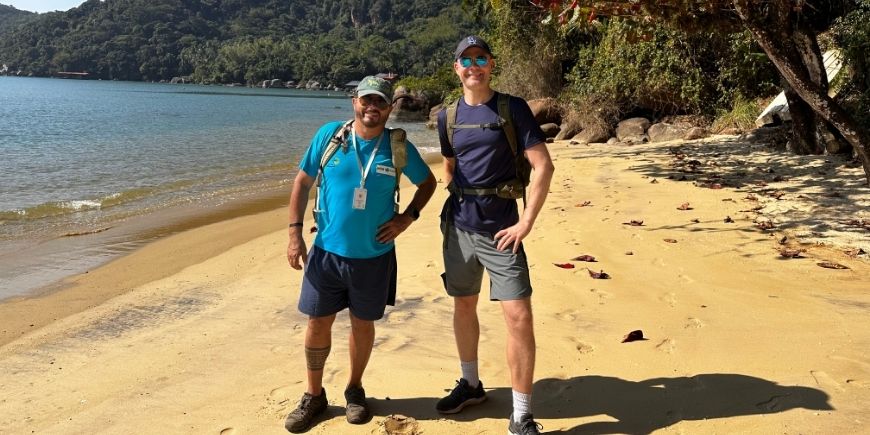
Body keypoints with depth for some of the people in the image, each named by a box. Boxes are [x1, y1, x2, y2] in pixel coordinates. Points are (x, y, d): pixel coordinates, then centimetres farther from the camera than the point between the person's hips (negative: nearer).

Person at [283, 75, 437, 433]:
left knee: (362, 324, 13)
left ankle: (355, 389, 35)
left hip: (374, 256, 0)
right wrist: (295, 233, -3)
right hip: (326, 251, 0)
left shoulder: (399, 147, -4)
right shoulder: (329, 135, -5)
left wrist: (408, 217, -3)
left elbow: (427, 182, 12)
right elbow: (302, 181, 2)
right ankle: (314, 395, 27)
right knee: (318, 323, 8)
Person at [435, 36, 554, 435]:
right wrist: (454, 204, 10)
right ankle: (470, 384, 37)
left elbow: (543, 166, -9)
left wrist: (526, 222, -15)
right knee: (463, 306, 16)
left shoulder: (513, 108, -4)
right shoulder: (448, 116, 8)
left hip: (500, 229, -4)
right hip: (459, 225, 5)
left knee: (519, 317, -9)